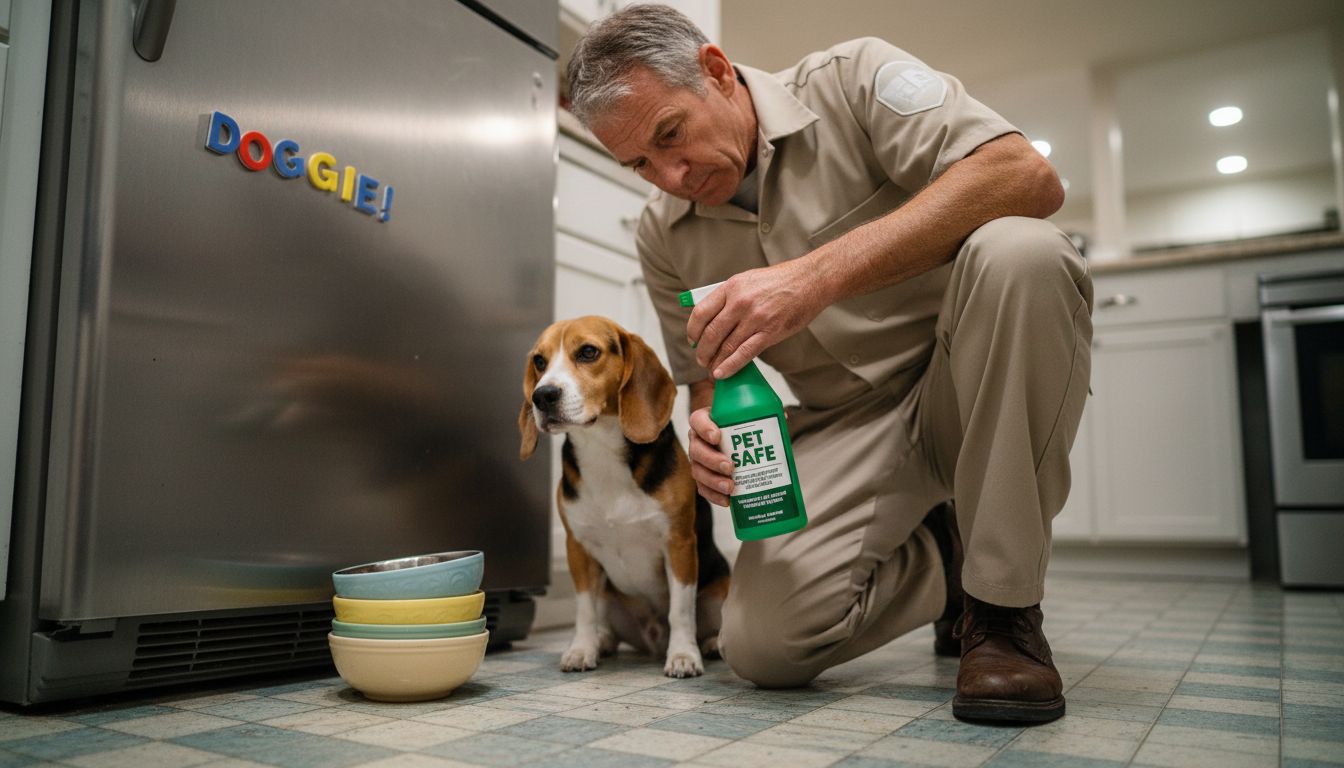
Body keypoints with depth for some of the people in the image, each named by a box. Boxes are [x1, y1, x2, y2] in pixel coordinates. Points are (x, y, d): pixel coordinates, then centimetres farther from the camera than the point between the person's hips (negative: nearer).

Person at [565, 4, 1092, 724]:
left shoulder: (853, 79, -10)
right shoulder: (663, 237, 2)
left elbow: (1028, 177, -25)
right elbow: (704, 377, 12)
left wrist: (816, 276, -34)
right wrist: (710, 434, -14)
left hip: (967, 385, -2)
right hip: (844, 426, 3)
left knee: (1019, 252, -35)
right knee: (761, 645, -18)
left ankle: (1004, 606, -18)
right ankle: (944, 564, 14)